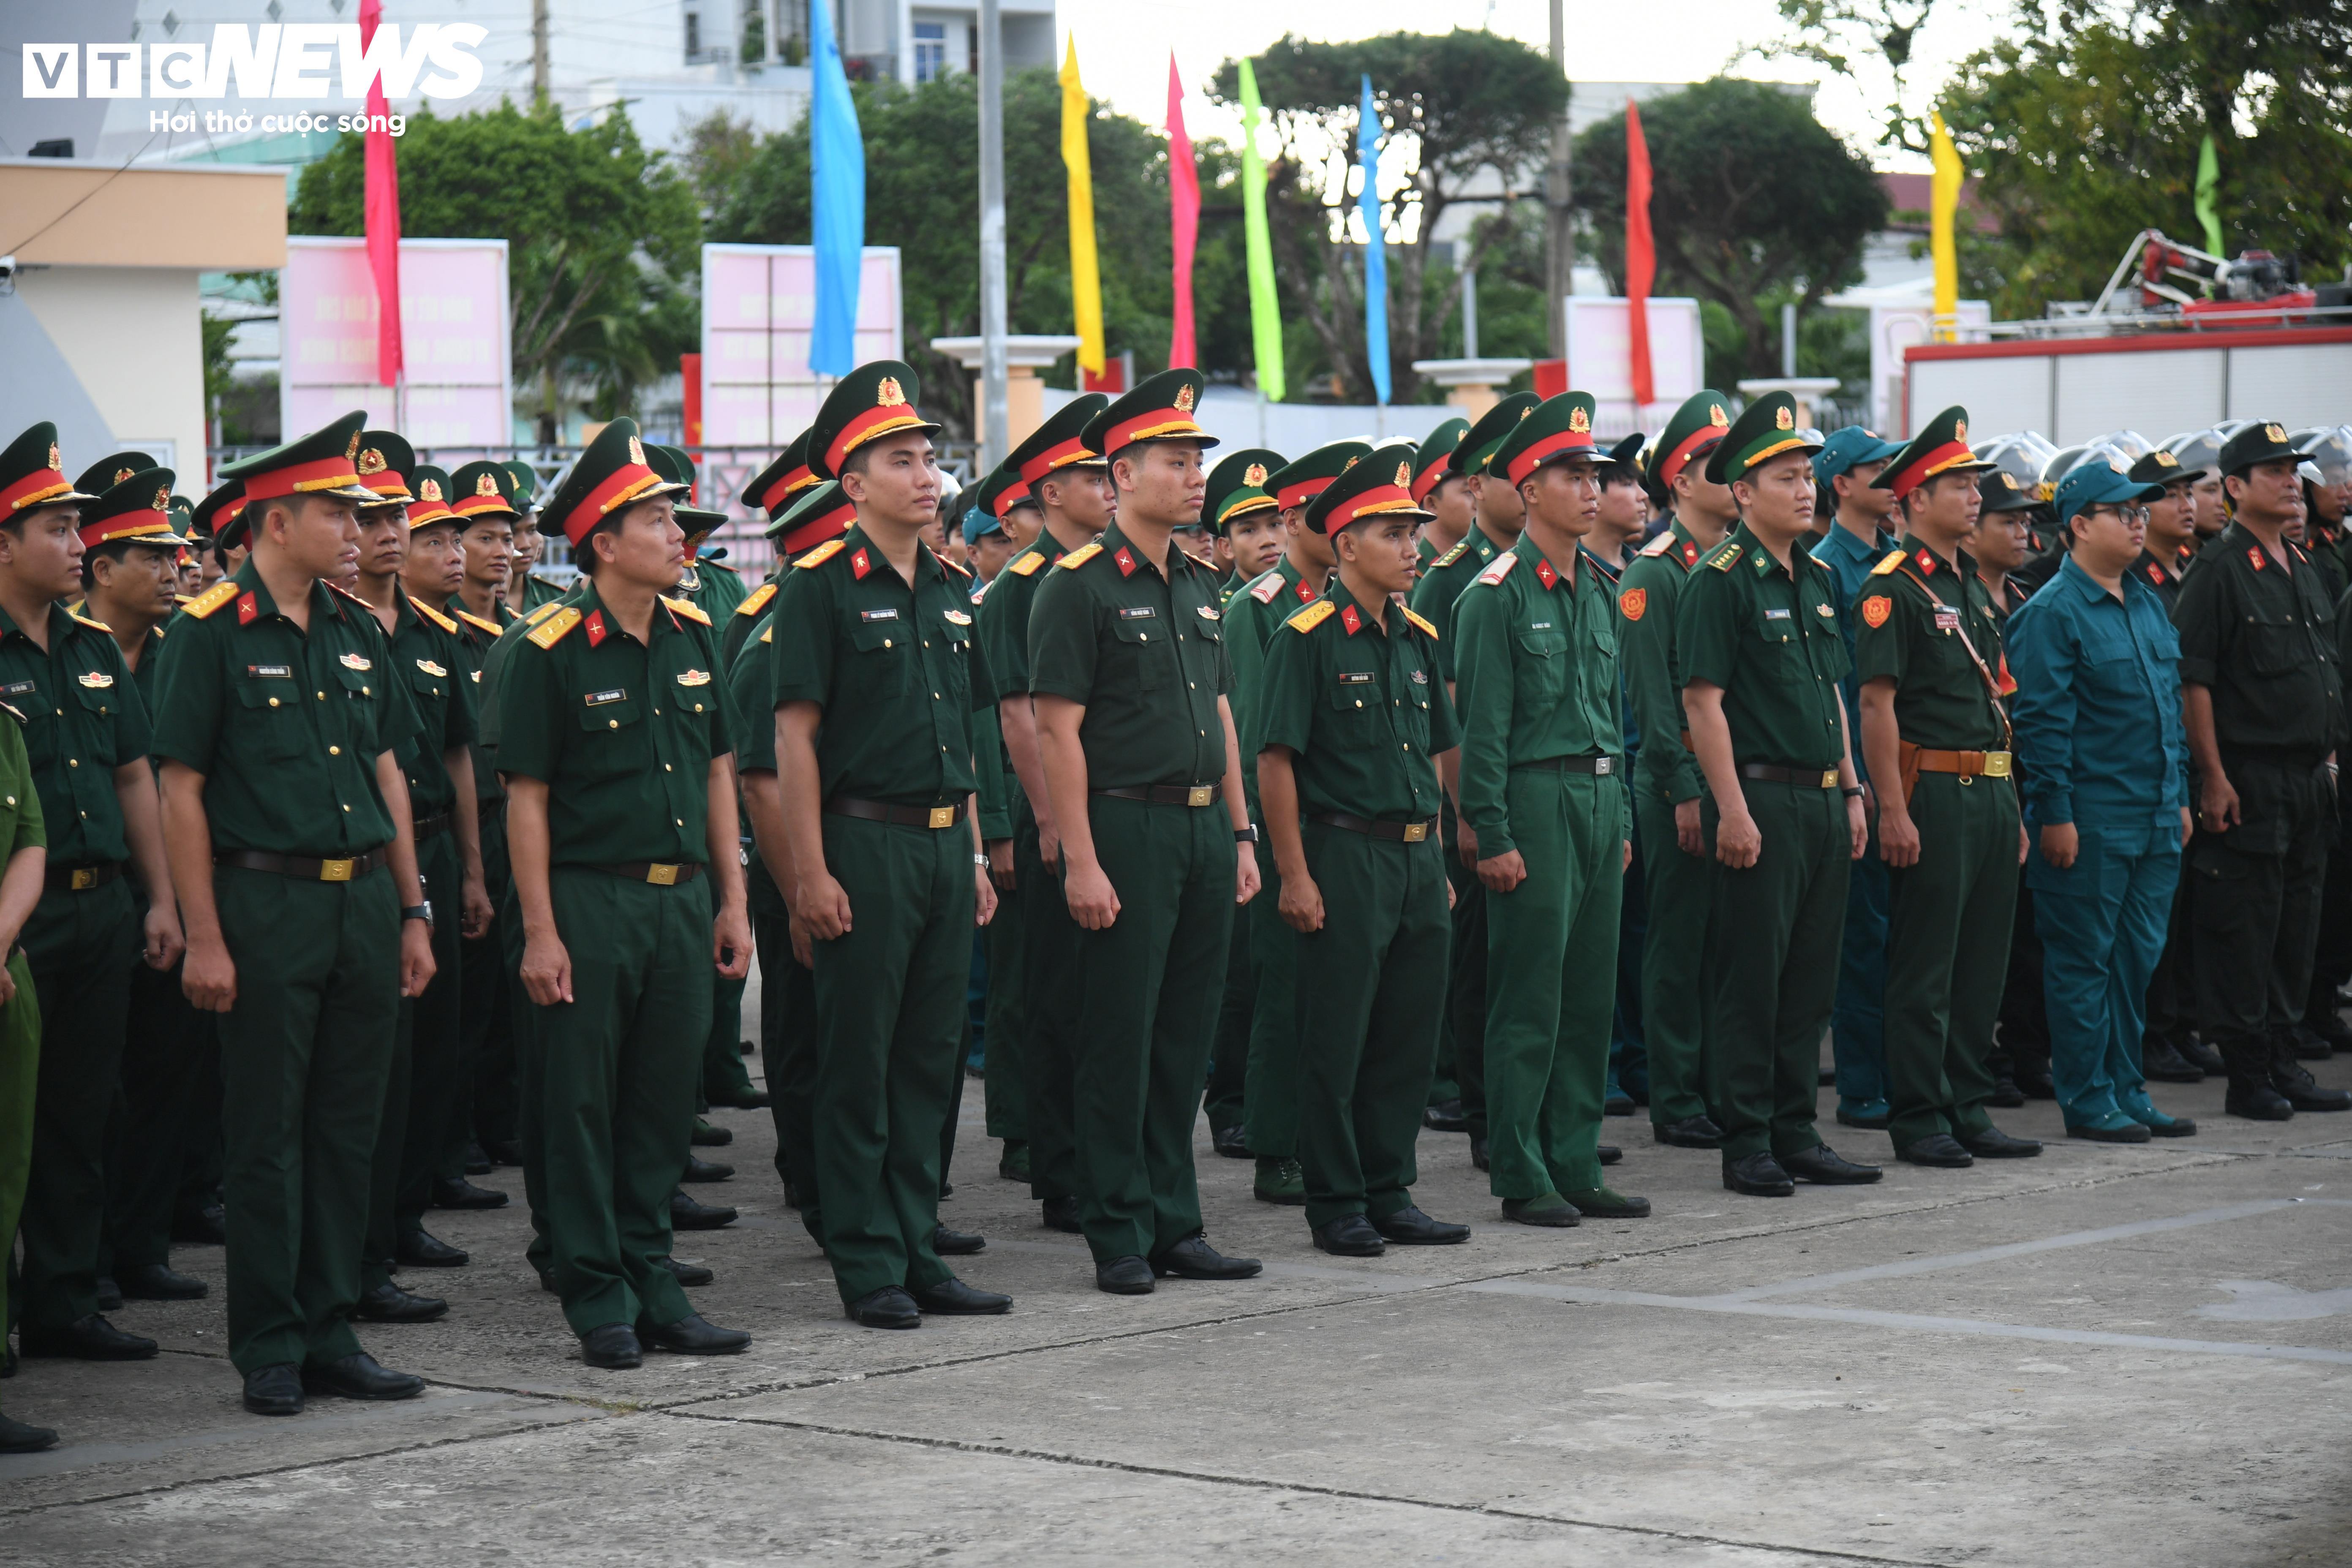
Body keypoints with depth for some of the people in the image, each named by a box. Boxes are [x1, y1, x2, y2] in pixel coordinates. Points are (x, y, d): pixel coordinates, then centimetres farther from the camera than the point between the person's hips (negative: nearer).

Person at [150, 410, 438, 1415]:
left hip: (365, 902, 6)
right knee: (268, 1136, 0)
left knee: (349, 1130, 9)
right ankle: (270, 1349, 8)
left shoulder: (355, 631, 12)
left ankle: (331, 1333, 18)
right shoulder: (211, 634, -7)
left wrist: (412, 911, 12)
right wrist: (203, 936, -13)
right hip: (268, 905, -6)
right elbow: (182, 790, -9)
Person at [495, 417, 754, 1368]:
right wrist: (540, 931, -13)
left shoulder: (693, 636, 9)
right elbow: (526, 796, -9)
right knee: (583, 1104, 2)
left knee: (665, 1101, 10)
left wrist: (731, 901, 11)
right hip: (591, 902, -6)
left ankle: (651, 1284, 19)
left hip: (683, 898, 6)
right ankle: (597, 1297, 9)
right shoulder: (552, 651, -9)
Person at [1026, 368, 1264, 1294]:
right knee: (1118, 1040, -2)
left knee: (1186, 1038, 10)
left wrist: (1241, 836, 15)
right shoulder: (1080, 585, -8)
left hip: (1205, 828, 7)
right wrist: (1081, 861, -17)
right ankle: (1118, 1237, 5)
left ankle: (1174, 1225, 17)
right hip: (1127, 828, -7)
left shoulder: (1198, 585, 15)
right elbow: (1057, 731, -12)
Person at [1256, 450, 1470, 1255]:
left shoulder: (1417, 637, 13)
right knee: (1336, 1039, -1)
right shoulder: (1308, 636, -8)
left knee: (1411, 1036, 9)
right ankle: (1335, 1206, 6)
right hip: (1345, 856, -7)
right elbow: (1277, 760, -11)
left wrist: (1439, 862, 16)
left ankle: (1390, 1193, 19)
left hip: (1417, 857, 7)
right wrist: (1296, 876, -14)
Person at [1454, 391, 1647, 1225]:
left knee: (1591, 995, 9)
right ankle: (1521, 1177, 2)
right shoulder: (1498, 593, -8)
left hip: (1599, 800, 8)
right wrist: (1492, 836, -14)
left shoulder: (1596, 590, 15)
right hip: (1535, 801, -8)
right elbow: (1482, 724, -11)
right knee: (1529, 1000, -4)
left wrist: (1621, 818, 16)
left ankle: (1575, 1166, 15)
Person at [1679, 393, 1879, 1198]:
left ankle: (1796, 1132, 18)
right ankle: (1746, 1144, 4)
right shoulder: (1721, 579, -10)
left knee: (1811, 975, 11)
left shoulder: (1817, 577, 14)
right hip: (1761, 800, -8)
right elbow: (1703, 701, -14)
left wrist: (1852, 792, 15)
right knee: (1750, 978, -2)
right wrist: (1732, 811, -18)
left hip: (1824, 801, 8)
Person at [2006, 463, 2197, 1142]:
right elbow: (2042, 722, -14)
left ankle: (2125, 1089, 20)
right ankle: (2088, 1099, 6)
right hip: (2090, 823, -8)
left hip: (2155, 821, 8)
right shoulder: (2052, 613, -10)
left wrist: (2180, 796, 17)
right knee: (2085, 959, 0)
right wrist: (2055, 814, -17)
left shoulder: (2148, 603, 15)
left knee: (2137, 957, 12)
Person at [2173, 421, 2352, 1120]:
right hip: (2249, 777, -8)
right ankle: (2248, 1077, 2)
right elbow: (2192, 681, -14)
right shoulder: (2219, 570, -10)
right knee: (2243, 929, -3)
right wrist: (2214, 778, -17)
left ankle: (2284, 1067, 20)